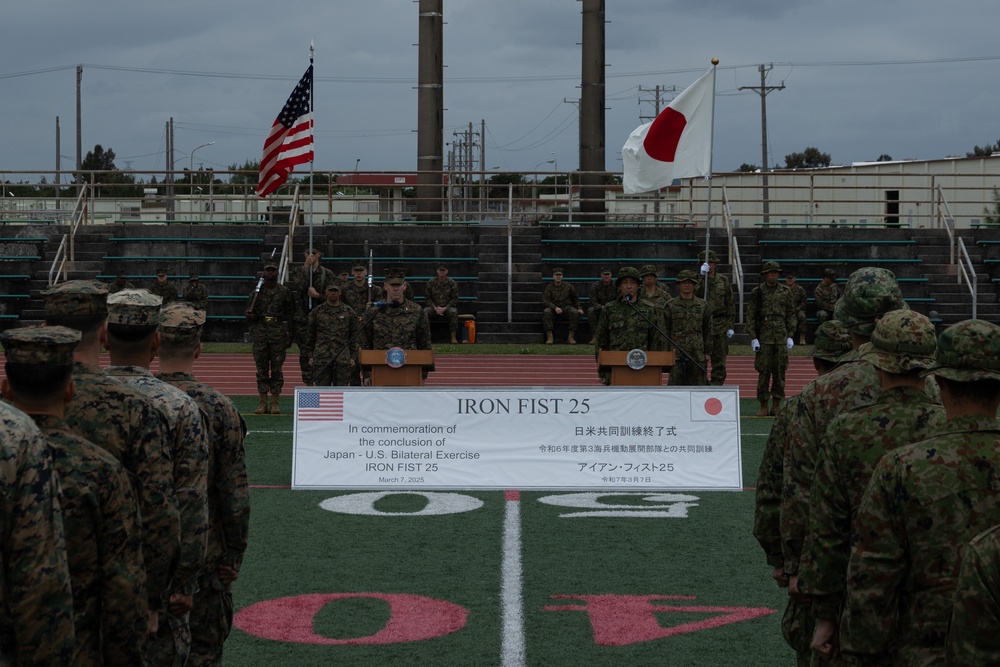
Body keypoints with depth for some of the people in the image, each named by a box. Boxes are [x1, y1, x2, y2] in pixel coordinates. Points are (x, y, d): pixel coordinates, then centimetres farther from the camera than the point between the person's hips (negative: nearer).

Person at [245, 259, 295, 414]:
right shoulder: (256, 292, 11)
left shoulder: (285, 292, 6)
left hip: (279, 333, -2)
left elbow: (290, 315, 5)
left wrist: (290, 337, 0)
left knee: (277, 367, -1)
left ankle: (275, 403, 3)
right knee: (261, 368, 2)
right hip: (260, 333, 2)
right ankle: (262, 402, 5)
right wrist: (250, 316, -10)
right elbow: (251, 317, 14)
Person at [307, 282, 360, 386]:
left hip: (343, 359, 0)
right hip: (321, 358, 0)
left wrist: (353, 357, 4)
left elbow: (355, 336, 9)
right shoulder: (317, 311, 7)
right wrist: (310, 355, 8)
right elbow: (309, 335, 11)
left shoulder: (348, 312, 7)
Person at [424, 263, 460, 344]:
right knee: (425, 312, -31)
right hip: (434, 307, 1)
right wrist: (435, 308, -13)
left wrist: (445, 308, -15)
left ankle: (453, 337, -30)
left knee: (453, 312, -34)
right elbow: (427, 298, 3)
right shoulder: (431, 282, 3)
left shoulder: (452, 283, 1)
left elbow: (454, 299, 0)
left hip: (447, 307, -1)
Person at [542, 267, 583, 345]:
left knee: (575, 312, -31)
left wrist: (579, 308, 2)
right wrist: (555, 307, -22)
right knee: (546, 312, -34)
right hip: (553, 308, -1)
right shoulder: (549, 287, 4)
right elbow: (544, 300, -8)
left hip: (566, 307, 1)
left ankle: (571, 337, -27)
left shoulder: (568, 286, 10)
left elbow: (575, 299, 19)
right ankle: (549, 337, -34)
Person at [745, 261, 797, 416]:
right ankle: (764, 407, 3)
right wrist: (753, 338, -6)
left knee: (780, 371, 3)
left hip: (781, 337, 2)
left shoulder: (785, 292, 9)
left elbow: (791, 315, 12)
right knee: (763, 372, -3)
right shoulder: (757, 292, 2)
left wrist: (790, 336, 4)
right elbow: (750, 316, 0)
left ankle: (776, 406, 11)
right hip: (764, 337, -2)